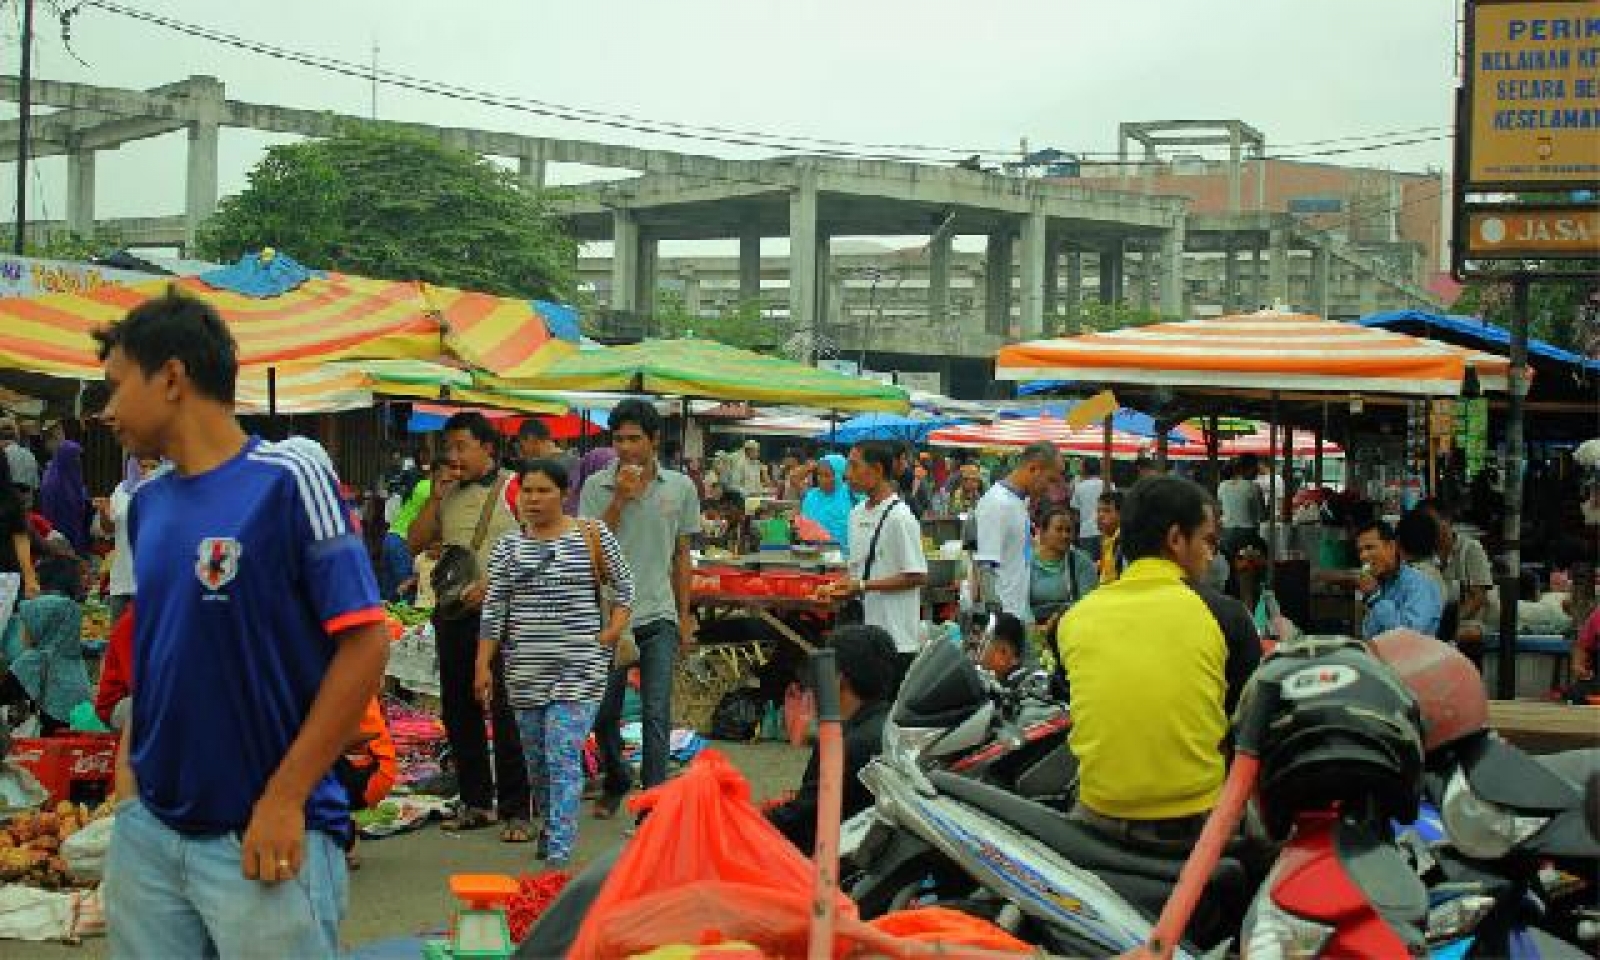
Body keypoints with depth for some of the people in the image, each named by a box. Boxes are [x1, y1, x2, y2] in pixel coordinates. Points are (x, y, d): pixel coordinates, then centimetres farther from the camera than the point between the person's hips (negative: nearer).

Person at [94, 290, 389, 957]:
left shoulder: (287, 477, -11)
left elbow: (365, 644, -14)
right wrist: (130, 763, 5)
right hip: (146, 830, 6)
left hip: (264, 836, -6)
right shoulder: (147, 503, 9)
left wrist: (283, 801, -15)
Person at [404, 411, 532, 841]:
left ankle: (515, 810, 0)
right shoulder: (447, 492, 14)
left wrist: (492, 585, -18)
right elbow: (415, 544, 11)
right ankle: (476, 802, 22)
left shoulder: (512, 487, -4)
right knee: (458, 710, 11)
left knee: (506, 712, -6)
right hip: (453, 613, 6)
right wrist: (435, 497, 0)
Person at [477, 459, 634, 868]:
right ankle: (551, 826, 36)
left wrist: (613, 630, -4)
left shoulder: (593, 535, -1)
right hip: (525, 669, 4)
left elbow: (624, 584, 8)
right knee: (536, 758, 14)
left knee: (563, 758, -11)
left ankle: (558, 854, -11)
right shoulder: (507, 547, 6)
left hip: (579, 668, -4)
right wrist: (483, 665, 1)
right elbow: (493, 609, 5)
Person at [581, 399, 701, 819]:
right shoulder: (596, 486, -1)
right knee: (604, 713, 10)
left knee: (656, 713, -7)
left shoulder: (680, 487, 4)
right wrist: (619, 500, -16)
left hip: (658, 615, 0)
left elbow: (682, 556, 11)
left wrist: (685, 616, 11)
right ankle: (616, 781, 35)